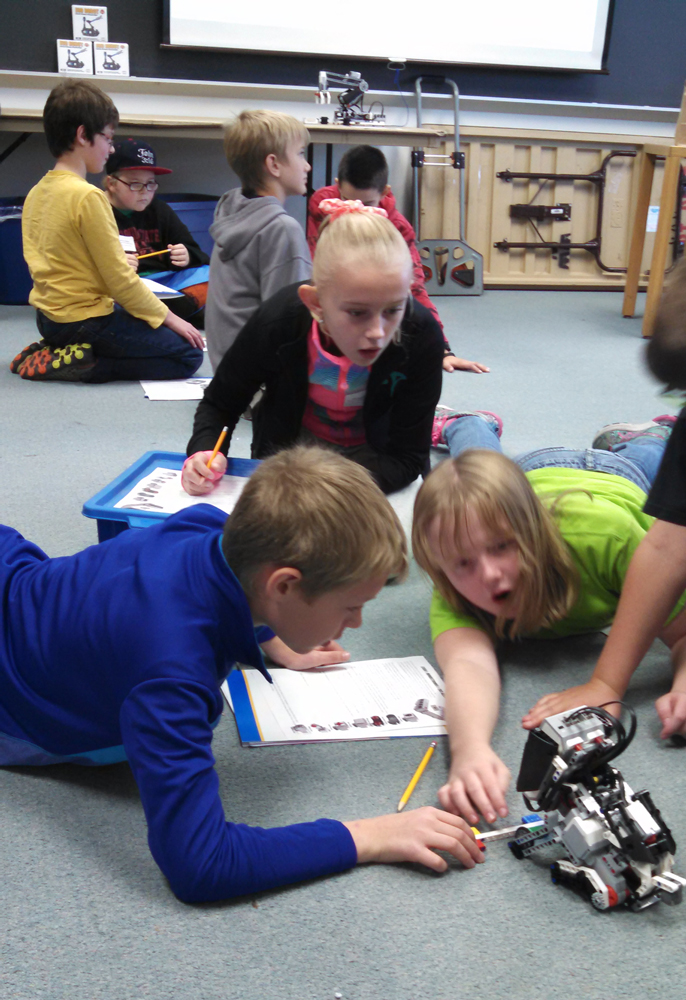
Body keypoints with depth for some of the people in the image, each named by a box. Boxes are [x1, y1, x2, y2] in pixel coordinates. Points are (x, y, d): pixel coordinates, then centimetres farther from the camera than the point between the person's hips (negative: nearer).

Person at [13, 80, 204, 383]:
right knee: (188, 355, -4)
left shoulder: (35, 193, 7)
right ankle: (81, 365, -11)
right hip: (85, 320, -9)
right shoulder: (88, 196, -18)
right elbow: (119, 278, -17)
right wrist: (168, 317, -6)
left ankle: (55, 350, 9)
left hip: (47, 318, 9)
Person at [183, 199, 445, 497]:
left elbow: (407, 458, -23)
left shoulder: (421, 336, -30)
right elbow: (219, 403, -6)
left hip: (374, 459, 2)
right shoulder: (278, 323, -27)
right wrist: (205, 451, -29)